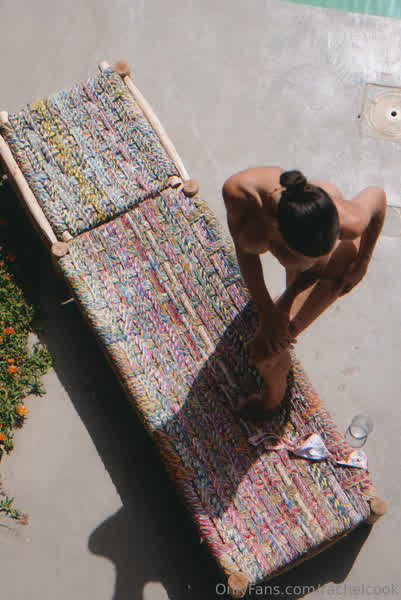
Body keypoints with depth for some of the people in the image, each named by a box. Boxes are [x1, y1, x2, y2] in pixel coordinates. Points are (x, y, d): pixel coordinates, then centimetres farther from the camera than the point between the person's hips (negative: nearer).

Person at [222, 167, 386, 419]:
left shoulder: (348, 222, -45)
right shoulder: (239, 192, -41)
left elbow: (377, 195, -20)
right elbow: (244, 250, -19)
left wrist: (363, 262, -7)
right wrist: (266, 311, -19)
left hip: (336, 263, -2)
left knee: (264, 351, 2)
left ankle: (275, 394, 36)